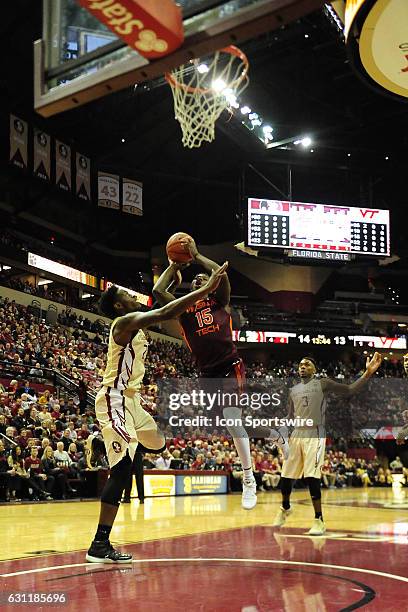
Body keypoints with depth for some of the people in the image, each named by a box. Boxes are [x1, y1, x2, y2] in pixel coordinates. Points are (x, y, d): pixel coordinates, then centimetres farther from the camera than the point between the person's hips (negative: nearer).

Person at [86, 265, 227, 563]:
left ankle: (101, 441, 39)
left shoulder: (134, 323, 12)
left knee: (158, 444, 24)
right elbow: (166, 312, -26)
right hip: (115, 401, -10)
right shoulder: (125, 322, -16)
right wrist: (207, 289, -25)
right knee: (123, 468, -17)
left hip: (130, 400, 10)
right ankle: (100, 544, -15)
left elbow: (159, 299, 27)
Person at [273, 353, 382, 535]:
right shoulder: (293, 390, 16)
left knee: (312, 478, -14)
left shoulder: (323, 384, 0)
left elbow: (349, 390, -6)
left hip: (315, 435, -5)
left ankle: (319, 520, -3)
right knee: (285, 477, 8)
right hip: (296, 435, 5)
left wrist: (368, 373, -18)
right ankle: (285, 508, 36)